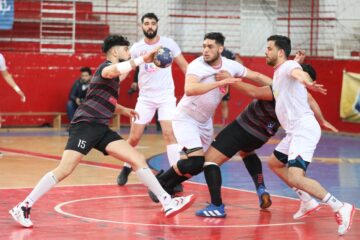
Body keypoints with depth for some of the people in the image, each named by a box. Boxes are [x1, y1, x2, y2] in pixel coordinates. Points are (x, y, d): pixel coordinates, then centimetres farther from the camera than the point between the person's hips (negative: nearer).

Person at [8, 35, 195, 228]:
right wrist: (142, 59, -34)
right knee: (64, 170, -17)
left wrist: (123, 110, 34)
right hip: (85, 125, -9)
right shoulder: (106, 67, -4)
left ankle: (168, 203, -2)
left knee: (138, 160, -1)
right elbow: (113, 70, -33)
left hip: (101, 129, 9)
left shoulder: (113, 77, 24)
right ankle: (23, 207, -10)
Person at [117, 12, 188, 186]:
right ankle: (127, 167, 30)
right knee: (134, 137, 4)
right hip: (145, 97, 2)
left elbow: (184, 66, 2)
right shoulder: (137, 48, 1)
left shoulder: (168, 43, -3)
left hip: (166, 96, -2)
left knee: (169, 134, -17)